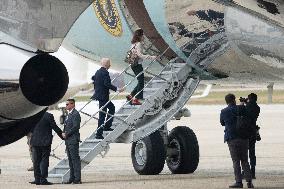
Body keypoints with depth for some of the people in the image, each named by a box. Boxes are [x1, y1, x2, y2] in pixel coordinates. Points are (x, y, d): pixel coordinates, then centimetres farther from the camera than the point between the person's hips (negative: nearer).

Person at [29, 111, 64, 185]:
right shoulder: (49, 116, -12)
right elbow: (55, 127, -6)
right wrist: (62, 135, 6)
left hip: (35, 142, 4)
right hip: (45, 142, -4)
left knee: (36, 161, 10)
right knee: (44, 161, 0)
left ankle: (37, 179, 11)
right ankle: (43, 180, -3)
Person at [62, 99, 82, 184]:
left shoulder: (75, 114, -11)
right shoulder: (69, 114, 19)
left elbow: (76, 127, -18)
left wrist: (67, 134, -14)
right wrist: (63, 133, 4)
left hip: (73, 140, -10)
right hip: (68, 140, 10)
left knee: (75, 159, -9)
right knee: (70, 159, 11)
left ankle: (77, 179, -10)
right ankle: (72, 178, 15)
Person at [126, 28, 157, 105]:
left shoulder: (133, 44, 11)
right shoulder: (138, 44, -16)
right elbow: (140, 55, -23)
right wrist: (151, 57, -25)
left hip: (133, 65, 9)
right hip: (138, 65, -9)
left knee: (140, 82, 17)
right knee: (141, 82, 0)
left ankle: (131, 95, 15)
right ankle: (136, 99, 2)